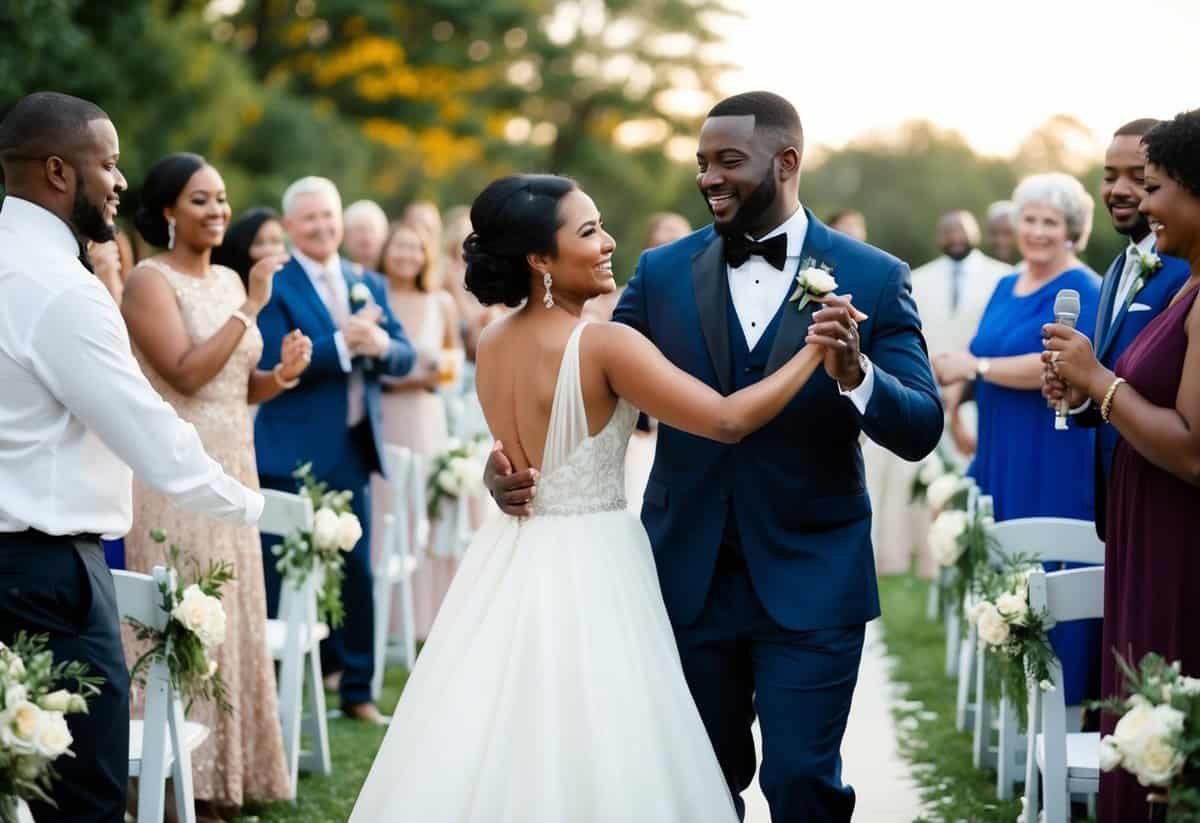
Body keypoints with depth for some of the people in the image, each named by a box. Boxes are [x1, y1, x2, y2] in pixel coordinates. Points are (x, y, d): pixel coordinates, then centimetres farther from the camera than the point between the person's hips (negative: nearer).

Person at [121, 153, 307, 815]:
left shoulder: (228, 280, 13)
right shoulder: (150, 281, -10)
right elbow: (186, 374, -21)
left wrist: (283, 374, -2)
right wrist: (251, 307, -19)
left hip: (234, 466, 8)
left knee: (231, 615, 11)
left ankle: (228, 769, 20)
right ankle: (182, 782, 2)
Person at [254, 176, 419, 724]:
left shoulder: (370, 284, 13)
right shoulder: (273, 286, -6)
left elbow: (404, 358, 8)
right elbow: (273, 364, -18)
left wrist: (381, 345, -14)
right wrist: (343, 342, -24)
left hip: (352, 449, 6)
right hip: (293, 452, -6)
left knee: (356, 571, 10)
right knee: (284, 575, -1)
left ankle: (356, 687, 19)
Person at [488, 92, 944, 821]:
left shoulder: (872, 278, -4)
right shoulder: (662, 273, 3)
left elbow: (921, 430, -10)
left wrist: (854, 373, -29)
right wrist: (515, 458, -16)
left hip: (810, 582, -3)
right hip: (688, 575, 3)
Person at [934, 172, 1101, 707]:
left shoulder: (1081, 291, -10)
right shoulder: (1007, 286, 15)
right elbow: (986, 356, 18)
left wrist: (975, 366, -16)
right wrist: (951, 367, -4)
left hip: (1056, 458, -8)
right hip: (1001, 455, 8)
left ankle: (1062, 698, 4)